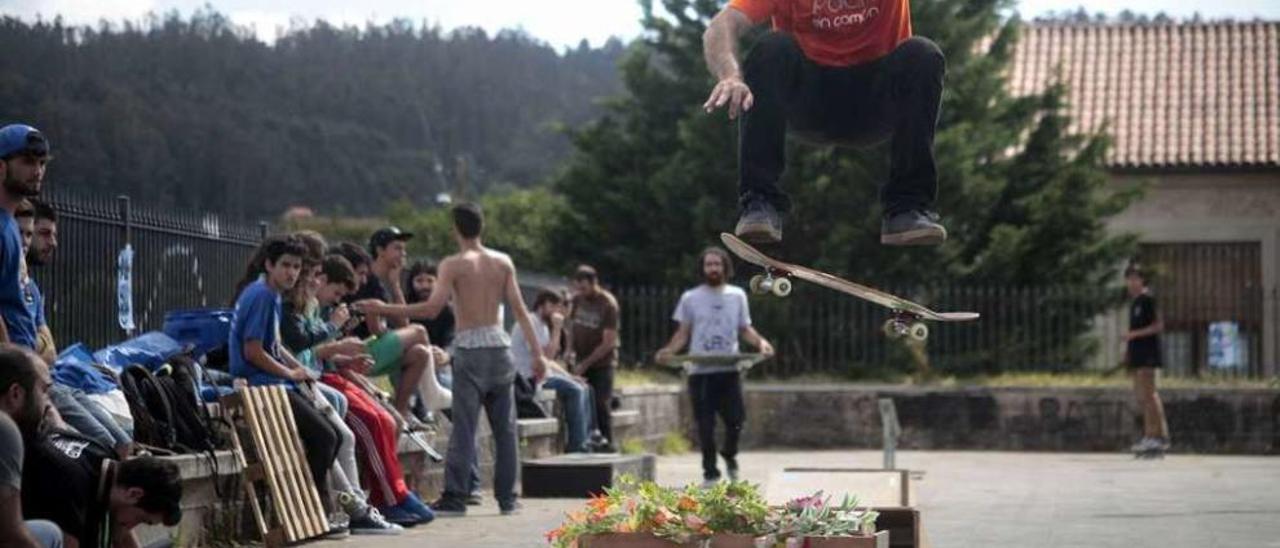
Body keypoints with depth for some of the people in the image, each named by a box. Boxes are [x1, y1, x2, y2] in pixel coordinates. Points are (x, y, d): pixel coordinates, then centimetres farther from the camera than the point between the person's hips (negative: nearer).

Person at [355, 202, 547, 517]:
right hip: (499, 345, 4)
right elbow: (519, 310, 5)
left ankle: (455, 498, -6)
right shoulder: (503, 262, 8)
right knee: (504, 426, 9)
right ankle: (507, 498, 12)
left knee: (464, 426, -4)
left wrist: (385, 310, -8)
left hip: (469, 348, -4)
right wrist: (536, 352, 7)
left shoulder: (453, 265, -5)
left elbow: (432, 309, -14)